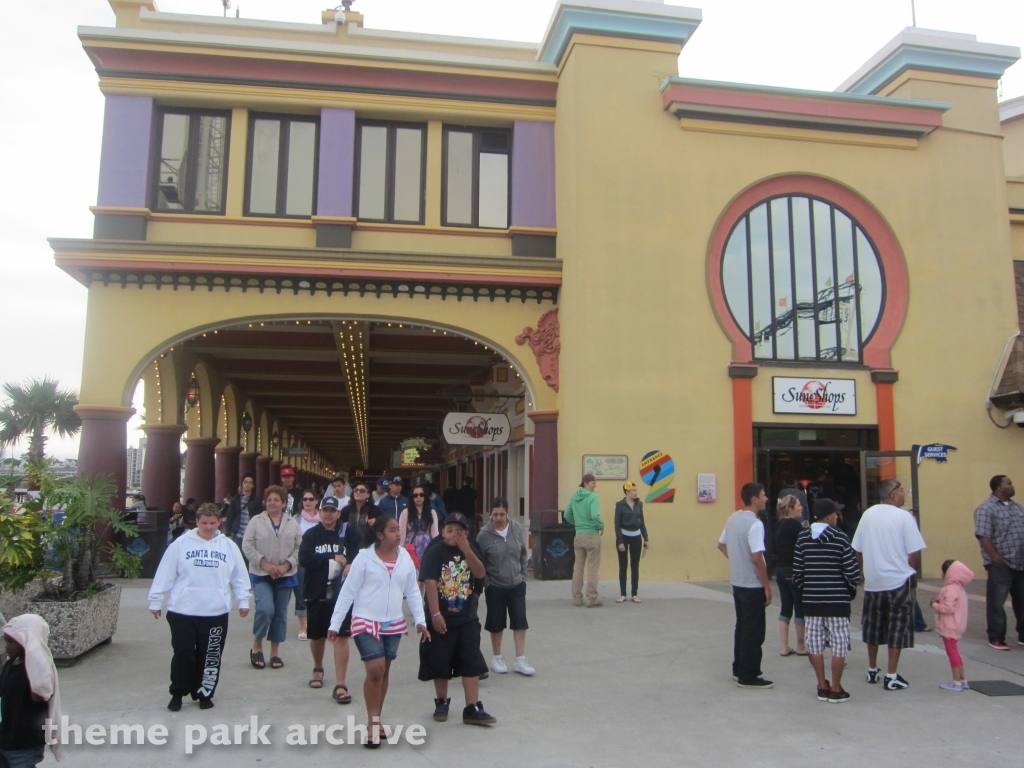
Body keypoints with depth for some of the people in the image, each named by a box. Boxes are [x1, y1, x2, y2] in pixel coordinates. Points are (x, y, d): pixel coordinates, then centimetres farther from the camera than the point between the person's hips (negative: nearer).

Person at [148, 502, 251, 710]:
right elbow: (165, 574, 2)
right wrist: (155, 601, 3)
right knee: (183, 653, 2)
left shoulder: (229, 546, 4)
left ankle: (204, 694, 22)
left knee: (210, 656, 6)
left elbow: (239, 576, 9)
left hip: (216, 613, 1)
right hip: (182, 612, -1)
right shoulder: (181, 544, -1)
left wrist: (243, 600, 7)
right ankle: (178, 693, 21)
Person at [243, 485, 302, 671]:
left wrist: (287, 565, -12)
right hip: (261, 575, -2)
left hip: (285, 576, 2)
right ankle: (256, 647, 6)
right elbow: (247, 546, -5)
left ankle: (275, 653, 18)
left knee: (280, 614, 6)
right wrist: (264, 563, -14)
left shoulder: (292, 523, 5)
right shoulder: (256, 521, 0)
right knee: (265, 609, -16)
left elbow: (299, 547, 2)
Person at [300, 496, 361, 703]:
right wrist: (332, 559, -16)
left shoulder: (349, 532, -2)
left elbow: (358, 556, -8)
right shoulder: (311, 534, 2)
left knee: (342, 637, -6)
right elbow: (304, 558, -12)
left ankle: (340, 685, -1)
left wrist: (348, 565, -26)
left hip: (342, 592, -2)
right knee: (317, 636, 16)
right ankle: (318, 669, 44)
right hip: (316, 593, 2)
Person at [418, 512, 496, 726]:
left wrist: (466, 550, -22)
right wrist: (435, 614, -22)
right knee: (440, 663, 10)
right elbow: (429, 583, -17)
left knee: (472, 664, 2)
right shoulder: (434, 551, -11)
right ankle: (441, 702, 30)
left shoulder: (471, 549, 2)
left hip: (467, 618, 3)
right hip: (441, 618, -3)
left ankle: (473, 709, 8)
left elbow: (480, 574, -12)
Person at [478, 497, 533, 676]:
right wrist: (485, 582, -8)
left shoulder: (517, 529, -6)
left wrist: (523, 574, 5)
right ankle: (497, 658, 27)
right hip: (495, 587, -3)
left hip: (517, 585, 3)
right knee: (497, 623, 9)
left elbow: (524, 554, 6)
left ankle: (520, 659, 15)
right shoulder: (484, 534, -15)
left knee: (520, 621, 4)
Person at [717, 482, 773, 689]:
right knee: (753, 632, 1)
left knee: (742, 627, 18)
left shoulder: (733, 518, 6)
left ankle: (739, 669, 27)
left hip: (737, 582, 8)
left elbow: (721, 545, 16)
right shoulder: (755, 524, -20)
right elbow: (757, 558, -23)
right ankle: (748, 676, 8)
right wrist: (767, 586, -15)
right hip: (753, 585, -8)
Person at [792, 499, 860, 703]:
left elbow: (797, 571, 3)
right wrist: (851, 590, 9)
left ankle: (822, 686, 18)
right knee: (839, 644, 5)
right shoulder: (839, 538, -10)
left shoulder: (802, 537, 3)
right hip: (837, 600, -4)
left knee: (815, 643, 10)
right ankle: (836, 689, 10)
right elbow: (852, 573, -10)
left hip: (811, 600, 4)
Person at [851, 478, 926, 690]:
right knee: (897, 628, 5)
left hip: (872, 582, 4)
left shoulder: (868, 514, 1)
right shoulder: (904, 517, -12)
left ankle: (872, 670, 28)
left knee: (873, 626, 16)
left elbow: (857, 550, 5)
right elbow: (914, 553, -13)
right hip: (899, 581, -4)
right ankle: (891, 677, 7)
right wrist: (913, 573, 5)